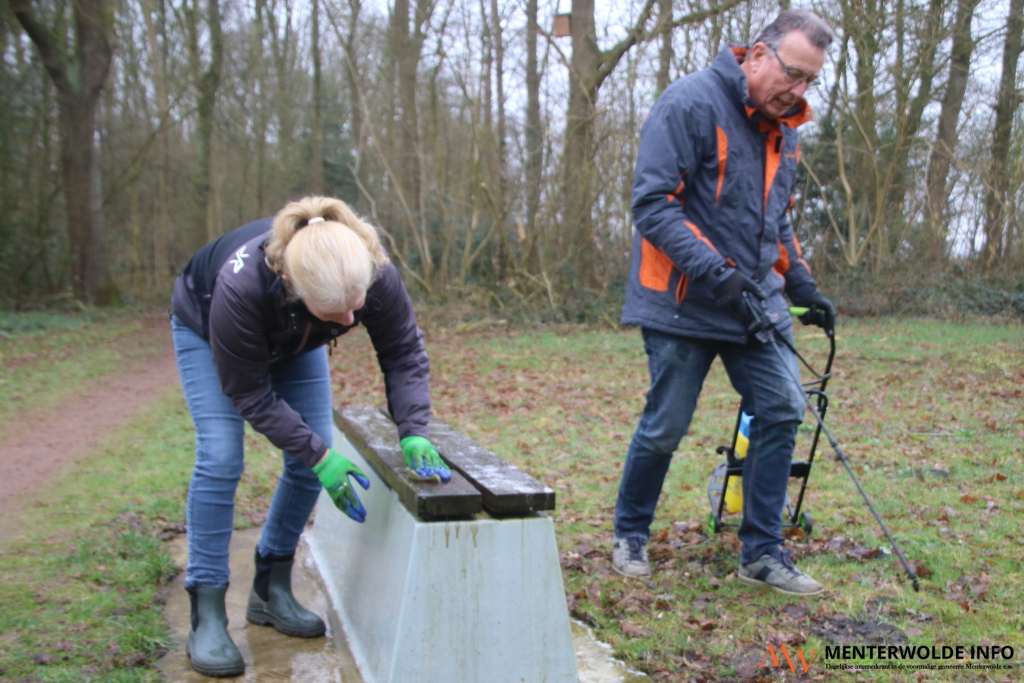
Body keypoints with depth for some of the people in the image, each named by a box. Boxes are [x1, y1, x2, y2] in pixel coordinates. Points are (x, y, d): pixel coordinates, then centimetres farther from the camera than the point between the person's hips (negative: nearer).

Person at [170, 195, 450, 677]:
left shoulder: (375, 275, -36)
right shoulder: (241, 287, -45)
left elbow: (403, 354, -22)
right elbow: (250, 393, -32)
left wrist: (414, 434, -35)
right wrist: (320, 456, -34)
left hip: (293, 341, 4)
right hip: (206, 330, -4)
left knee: (311, 456, -4)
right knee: (220, 457, -17)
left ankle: (271, 591, 13)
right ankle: (206, 618, -8)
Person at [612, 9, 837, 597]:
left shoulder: (782, 127, 12)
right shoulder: (690, 103, -14)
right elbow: (653, 204, -20)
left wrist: (804, 288, 14)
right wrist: (717, 273, -27)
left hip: (757, 303, 7)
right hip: (684, 303, -7)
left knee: (782, 412, 0)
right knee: (665, 428, 1)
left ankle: (763, 553, 13)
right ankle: (631, 536, 25)